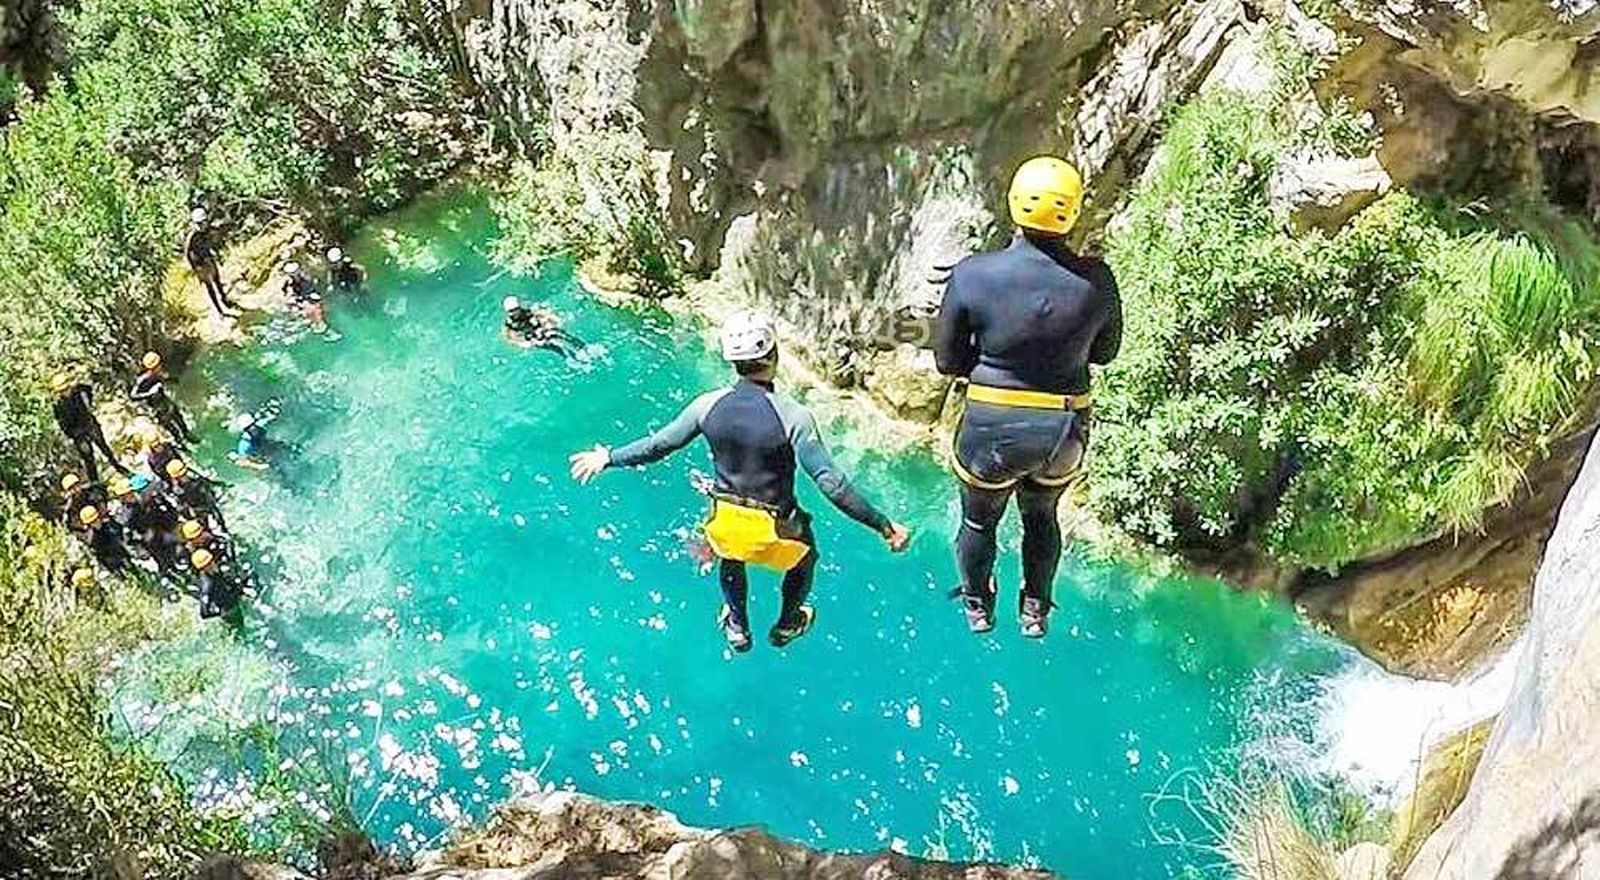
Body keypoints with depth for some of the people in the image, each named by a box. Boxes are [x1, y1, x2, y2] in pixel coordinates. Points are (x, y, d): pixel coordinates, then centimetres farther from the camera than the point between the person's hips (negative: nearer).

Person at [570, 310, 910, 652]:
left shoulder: (709, 405, -15)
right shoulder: (793, 416, -26)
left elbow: (657, 445, -3)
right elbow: (831, 483, -27)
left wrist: (608, 458, 14)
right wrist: (884, 526, -20)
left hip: (724, 522, 3)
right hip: (774, 532, -3)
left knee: (732, 558, 38)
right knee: (805, 557, 32)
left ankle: (737, 628, 56)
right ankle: (786, 625, 54)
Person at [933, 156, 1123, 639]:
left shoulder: (972, 274, -19)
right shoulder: (1095, 279, -14)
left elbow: (948, 360, -9)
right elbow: (1105, 351, 3)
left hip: (991, 430, -2)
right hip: (1065, 433, 2)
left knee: (979, 521, 27)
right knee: (1042, 517, 31)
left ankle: (977, 607, 50)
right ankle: (1036, 611, 49)